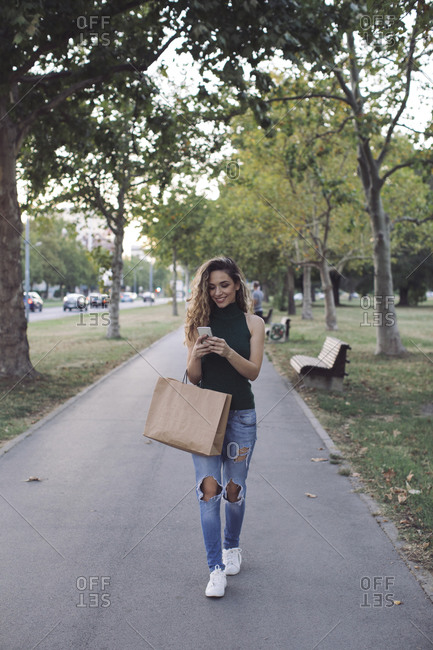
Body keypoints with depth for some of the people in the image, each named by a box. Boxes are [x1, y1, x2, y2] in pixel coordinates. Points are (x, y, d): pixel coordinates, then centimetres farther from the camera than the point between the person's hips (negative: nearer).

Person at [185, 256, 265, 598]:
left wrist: (228, 352, -24)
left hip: (240, 415, 0)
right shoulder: (200, 322, 4)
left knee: (234, 488, 9)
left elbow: (253, 371, -7)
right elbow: (194, 376, 2)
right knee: (208, 487, -8)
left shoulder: (253, 323, 1)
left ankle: (232, 547, 36)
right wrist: (196, 356, -19)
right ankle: (216, 569, 0)